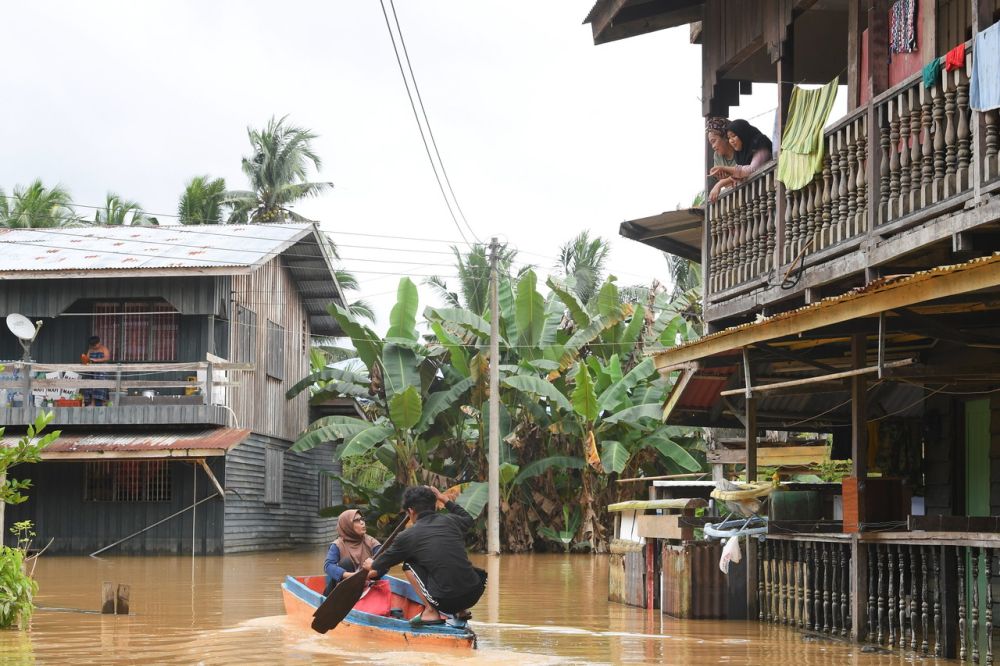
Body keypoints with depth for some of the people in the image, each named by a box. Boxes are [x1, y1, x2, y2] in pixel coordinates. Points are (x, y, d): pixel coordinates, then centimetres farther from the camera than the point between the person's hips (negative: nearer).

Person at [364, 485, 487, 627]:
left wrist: (372, 565, 43)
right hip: (474, 594, 5)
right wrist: (444, 499, 44)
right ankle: (461, 611, 22)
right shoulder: (450, 521, 9)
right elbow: (467, 519, 37)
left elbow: (385, 561, 21)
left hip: (446, 601, -4)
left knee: (409, 564, 16)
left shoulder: (407, 536, 2)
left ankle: (431, 612, 7)